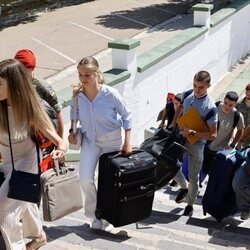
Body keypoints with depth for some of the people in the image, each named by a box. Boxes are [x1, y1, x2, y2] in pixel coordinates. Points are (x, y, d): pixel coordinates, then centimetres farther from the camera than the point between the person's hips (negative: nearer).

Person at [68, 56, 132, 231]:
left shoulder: (111, 94, -24)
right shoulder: (77, 95, -14)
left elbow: (126, 116, -11)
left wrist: (127, 143, -13)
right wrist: (72, 131, -2)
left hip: (112, 140, -2)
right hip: (90, 140, 2)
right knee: (86, 180, -11)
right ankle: (95, 214, 15)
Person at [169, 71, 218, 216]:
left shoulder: (210, 108, -25)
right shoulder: (188, 94, -7)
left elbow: (213, 135, -23)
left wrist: (192, 133, -28)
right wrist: (173, 123, 5)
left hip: (196, 144, -5)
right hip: (181, 138, 5)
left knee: (193, 177, 10)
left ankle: (190, 204, 32)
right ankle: (184, 187, 39)